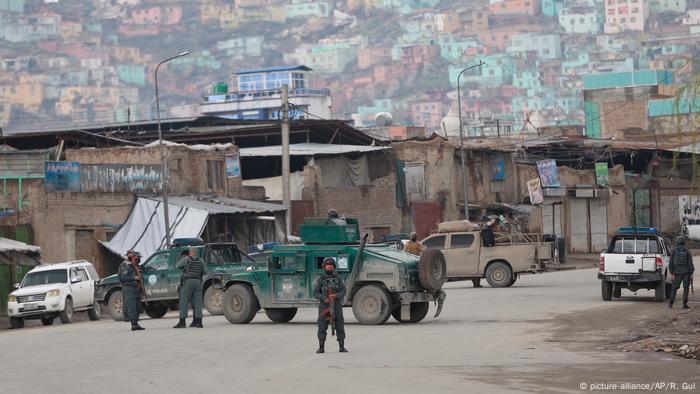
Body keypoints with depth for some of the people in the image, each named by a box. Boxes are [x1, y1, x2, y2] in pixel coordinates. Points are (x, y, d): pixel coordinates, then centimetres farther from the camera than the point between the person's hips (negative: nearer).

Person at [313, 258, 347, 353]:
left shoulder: (338, 278, 7)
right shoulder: (320, 279, 1)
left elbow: (343, 291, 0)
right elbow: (315, 293, -6)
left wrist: (336, 296, -21)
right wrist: (324, 299, -24)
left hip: (336, 306, 1)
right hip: (324, 306, -1)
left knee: (340, 327, -2)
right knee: (322, 328, -4)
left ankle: (342, 347, 3)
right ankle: (321, 348, 3)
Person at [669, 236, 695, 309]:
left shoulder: (674, 251, -2)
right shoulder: (687, 251, -3)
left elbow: (671, 263, -6)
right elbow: (690, 263, -7)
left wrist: (672, 274, -3)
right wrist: (691, 274, -4)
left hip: (677, 273, 1)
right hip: (686, 273, -1)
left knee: (674, 288, 11)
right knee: (686, 289, 5)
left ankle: (670, 304, 7)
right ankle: (684, 304, -3)